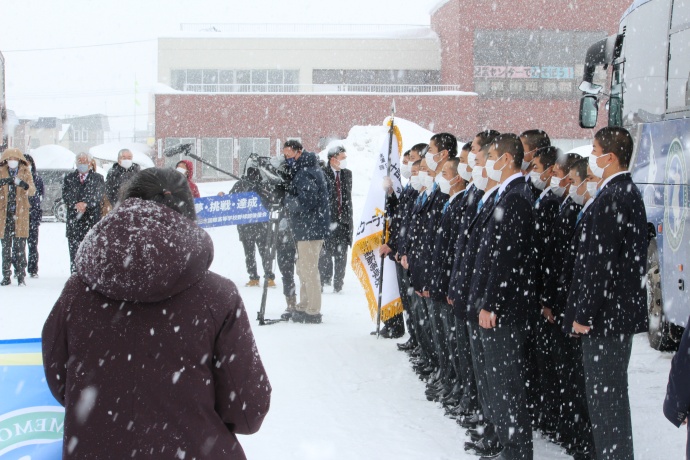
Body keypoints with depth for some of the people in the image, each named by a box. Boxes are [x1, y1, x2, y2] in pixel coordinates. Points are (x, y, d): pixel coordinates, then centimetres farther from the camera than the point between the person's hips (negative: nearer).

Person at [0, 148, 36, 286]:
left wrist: (22, 184, -29)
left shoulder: (25, 172, 5)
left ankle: (21, 276, 1)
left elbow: (32, 191, -9)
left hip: (20, 214, -1)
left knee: (20, 246, -3)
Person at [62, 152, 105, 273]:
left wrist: (86, 204, -18)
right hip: (74, 219, 1)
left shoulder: (98, 178, 11)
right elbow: (66, 195, 4)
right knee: (74, 249, -2)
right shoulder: (69, 178, 16)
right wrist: (76, 205, -15)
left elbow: (98, 195, -2)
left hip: (92, 218, -1)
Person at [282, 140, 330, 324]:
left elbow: (306, 201, -26)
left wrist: (288, 200, -11)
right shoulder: (307, 169, 18)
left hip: (310, 229, -11)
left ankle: (313, 312, -1)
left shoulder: (305, 173, -17)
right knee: (304, 269, 19)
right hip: (307, 228, 11)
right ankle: (304, 306, 28)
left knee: (308, 270, -6)